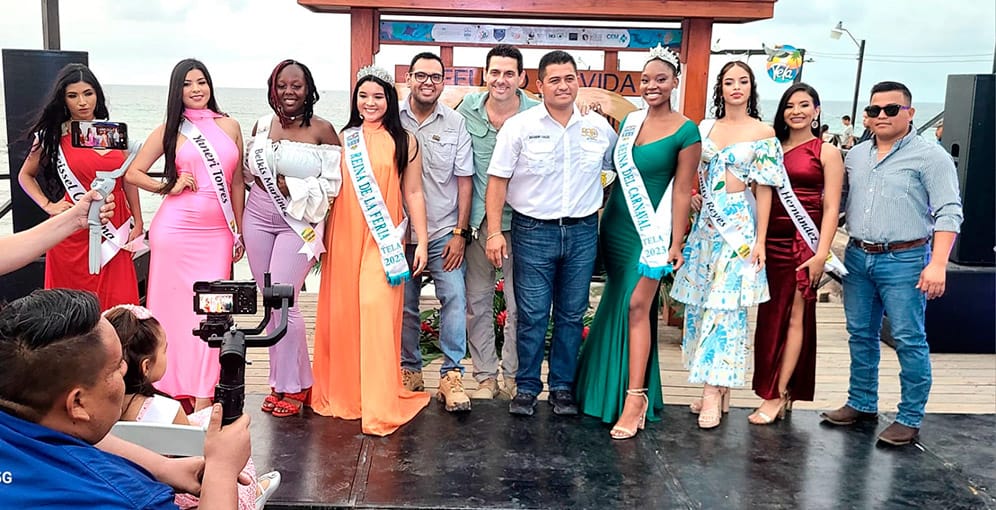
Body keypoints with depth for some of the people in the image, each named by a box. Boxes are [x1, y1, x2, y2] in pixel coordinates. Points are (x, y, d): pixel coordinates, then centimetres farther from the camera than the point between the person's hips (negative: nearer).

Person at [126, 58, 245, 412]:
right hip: (175, 229, -1)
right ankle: (174, 388, 14)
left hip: (218, 232, 2)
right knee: (175, 306, 2)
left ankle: (203, 397, 3)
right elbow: (133, 173, 7)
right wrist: (170, 188, -7)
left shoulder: (230, 126, 11)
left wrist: (239, 232, 11)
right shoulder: (170, 130, 6)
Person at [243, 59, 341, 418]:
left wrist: (288, 187, -16)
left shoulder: (322, 130, -6)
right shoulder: (262, 125, 7)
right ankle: (283, 379, 22)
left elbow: (332, 185, -9)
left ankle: (291, 386, 7)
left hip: (298, 222, -5)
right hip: (258, 217, 5)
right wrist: (262, 176, -1)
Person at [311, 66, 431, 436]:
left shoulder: (403, 142, 4)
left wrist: (422, 242, -2)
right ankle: (341, 392, 23)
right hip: (343, 238, 3)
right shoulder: (344, 139, 11)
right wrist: (320, 236, 10)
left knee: (377, 311, -10)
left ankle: (379, 407, -2)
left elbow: (413, 194, 3)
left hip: (383, 240, -3)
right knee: (340, 314, 5)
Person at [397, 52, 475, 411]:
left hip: (444, 232, 0)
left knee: (454, 298, -10)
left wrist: (460, 233, -2)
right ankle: (409, 370, 23)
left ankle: (451, 376, -2)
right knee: (403, 304, 7)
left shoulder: (455, 123, 3)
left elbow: (464, 179, 4)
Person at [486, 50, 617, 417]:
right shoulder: (519, 126, -4)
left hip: (583, 233, 3)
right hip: (533, 232, -2)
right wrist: (494, 231, -10)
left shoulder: (600, 127, 4)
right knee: (532, 315, 2)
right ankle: (526, 387, 17)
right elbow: (498, 180, -4)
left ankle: (563, 387, 24)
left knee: (572, 315, 10)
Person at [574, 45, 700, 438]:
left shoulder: (686, 132, -6)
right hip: (615, 224, 6)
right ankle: (611, 383, 26)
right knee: (614, 303, 12)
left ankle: (635, 399, -6)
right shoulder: (629, 121, 9)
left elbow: (682, 190, -8)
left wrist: (676, 242, -10)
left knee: (636, 305, -10)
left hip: (651, 231, -6)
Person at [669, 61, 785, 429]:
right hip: (706, 222, 5)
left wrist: (760, 241, -7)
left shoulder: (763, 133, 0)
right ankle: (719, 388, 16)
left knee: (725, 306, -6)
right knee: (700, 303, 5)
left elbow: (764, 189, -2)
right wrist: (687, 225, 7)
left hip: (739, 223, -4)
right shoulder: (704, 129, 11)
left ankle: (714, 391, -2)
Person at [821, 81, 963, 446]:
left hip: (904, 261, -6)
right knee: (861, 335, 13)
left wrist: (938, 264, -19)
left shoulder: (930, 156, -5)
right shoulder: (855, 156, 12)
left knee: (909, 340, -1)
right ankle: (861, 404, 26)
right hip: (858, 257, 6)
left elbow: (949, 212, -10)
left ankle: (909, 419, 10)